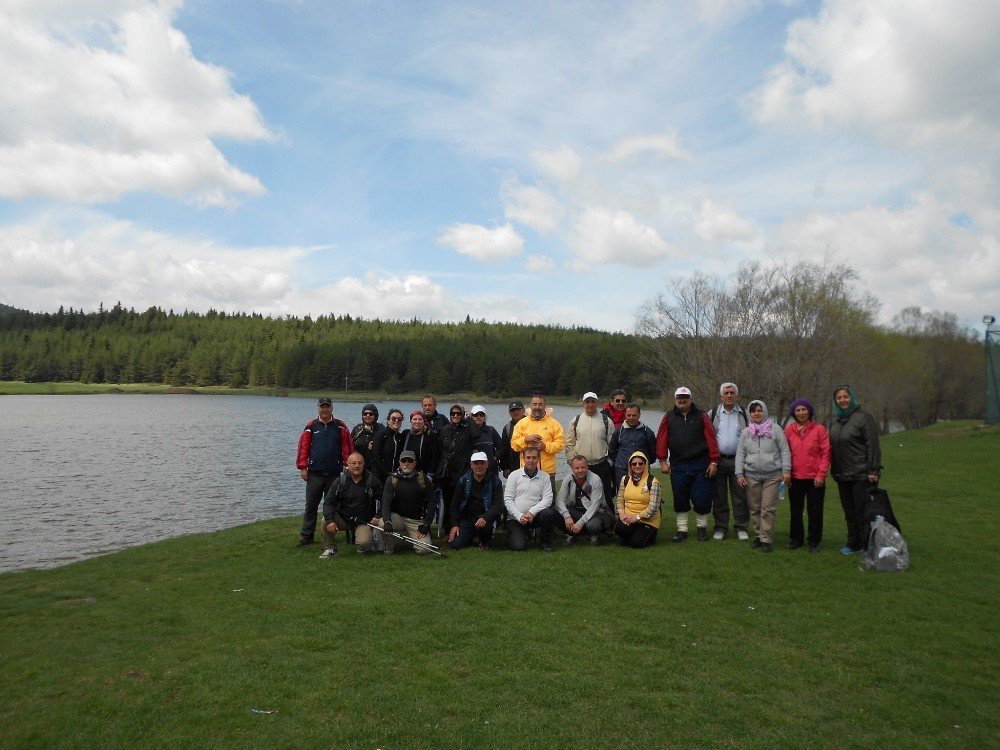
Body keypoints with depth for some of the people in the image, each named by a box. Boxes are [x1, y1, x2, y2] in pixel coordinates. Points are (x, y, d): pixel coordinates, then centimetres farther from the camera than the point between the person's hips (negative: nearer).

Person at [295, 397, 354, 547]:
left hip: (334, 473, 1)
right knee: (311, 505, 4)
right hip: (314, 474, 0)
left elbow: (347, 447, 0)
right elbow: (303, 447, 0)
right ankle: (306, 535, 12)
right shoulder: (311, 427, 3)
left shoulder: (340, 427, 4)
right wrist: (303, 467, -5)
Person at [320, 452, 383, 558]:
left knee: (363, 543, -27)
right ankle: (330, 549, -5)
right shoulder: (340, 482, -4)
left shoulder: (372, 480, -6)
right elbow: (329, 502, -8)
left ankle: (371, 539, 11)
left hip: (363, 521, -2)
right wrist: (330, 520, -24)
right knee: (325, 521, -25)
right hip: (343, 518, 2)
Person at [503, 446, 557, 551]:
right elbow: (507, 499, -1)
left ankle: (545, 542, -5)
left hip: (534, 516, 1)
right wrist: (519, 516, -13)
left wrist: (532, 512, -17)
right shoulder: (514, 475, 3)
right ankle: (515, 535, 16)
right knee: (519, 547, -21)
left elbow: (547, 499, -3)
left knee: (549, 513, -31)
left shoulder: (544, 477, 7)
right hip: (515, 518, -1)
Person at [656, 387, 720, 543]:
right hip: (677, 466, 1)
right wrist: (663, 461, -4)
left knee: (702, 499, 2)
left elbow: (711, 439, 0)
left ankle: (702, 528, 22)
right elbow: (661, 440, 2)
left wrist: (713, 461, -5)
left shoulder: (701, 416, 4)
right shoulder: (669, 418, 6)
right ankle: (682, 530, 19)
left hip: (700, 465, -1)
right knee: (680, 500, 8)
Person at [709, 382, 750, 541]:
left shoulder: (744, 415, 6)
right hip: (718, 461, 0)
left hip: (738, 461, 0)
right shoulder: (712, 414, 6)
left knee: (740, 497, 4)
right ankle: (720, 528, 16)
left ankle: (741, 528, 16)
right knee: (719, 497, 6)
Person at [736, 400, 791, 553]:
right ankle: (759, 535, 20)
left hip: (772, 476, -3)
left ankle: (767, 539, 3)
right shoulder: (745, 432, 10)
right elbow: (740, 454, 11)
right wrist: (739, 474, 4)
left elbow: (785, 451, 3)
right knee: (755, 508, 7)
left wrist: (786, 470, -4)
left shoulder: (775, 429, 2)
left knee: (768, 508, -5)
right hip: (752, 476, 3)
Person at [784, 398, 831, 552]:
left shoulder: (819, 429, -4)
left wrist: (821, 474, -9)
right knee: (795, 510, 11)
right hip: (795, 477, 2)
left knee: (815, 511, 6)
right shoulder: (789, 430, 3)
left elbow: (826, 453, -5)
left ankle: (814, 542, 18)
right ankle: (795, 539, 24)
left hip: (815, 478, -2)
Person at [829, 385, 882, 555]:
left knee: (863, 512, -1)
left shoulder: (863, 417, -9)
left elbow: (872, 445, -13)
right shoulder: (835, 420, 11)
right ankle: (853, 543, 24)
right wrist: (834, 471, 11)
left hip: (861, 475, -7)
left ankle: (868, 545, 9)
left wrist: (873, 471, -16)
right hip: (842, 476, 7)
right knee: (849, 512, 14)